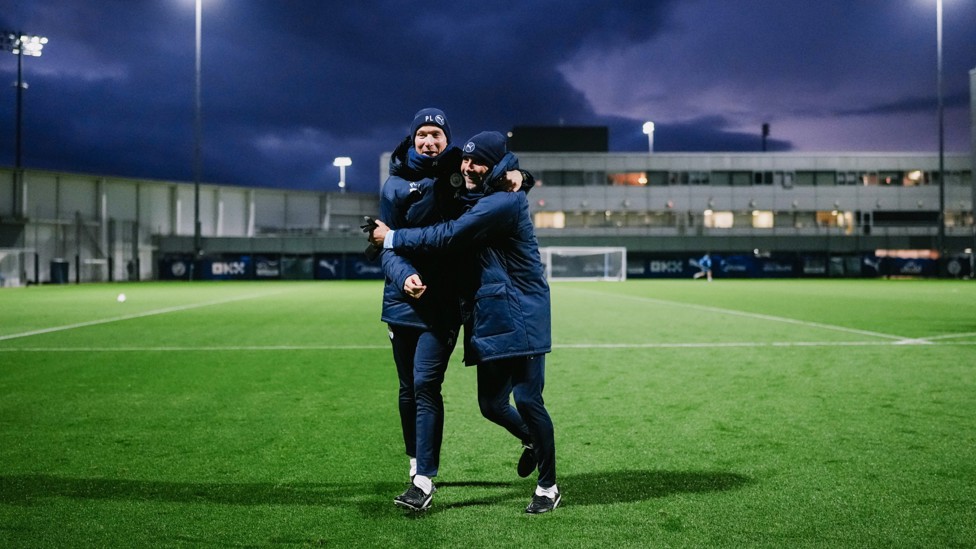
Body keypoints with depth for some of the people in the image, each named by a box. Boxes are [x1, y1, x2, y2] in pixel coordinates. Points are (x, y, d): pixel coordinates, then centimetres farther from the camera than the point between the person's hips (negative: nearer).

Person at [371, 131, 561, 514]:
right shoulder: (485, 199, 14)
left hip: (520, 317, -9)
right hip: (491, 317, 9)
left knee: (527, 399, -6)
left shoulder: (503, 203, -17)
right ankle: (533, 440, 37)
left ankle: (548, 488, 5)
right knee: (491, 401, 11)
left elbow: (445, 238, -20)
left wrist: (391, 238, -10)